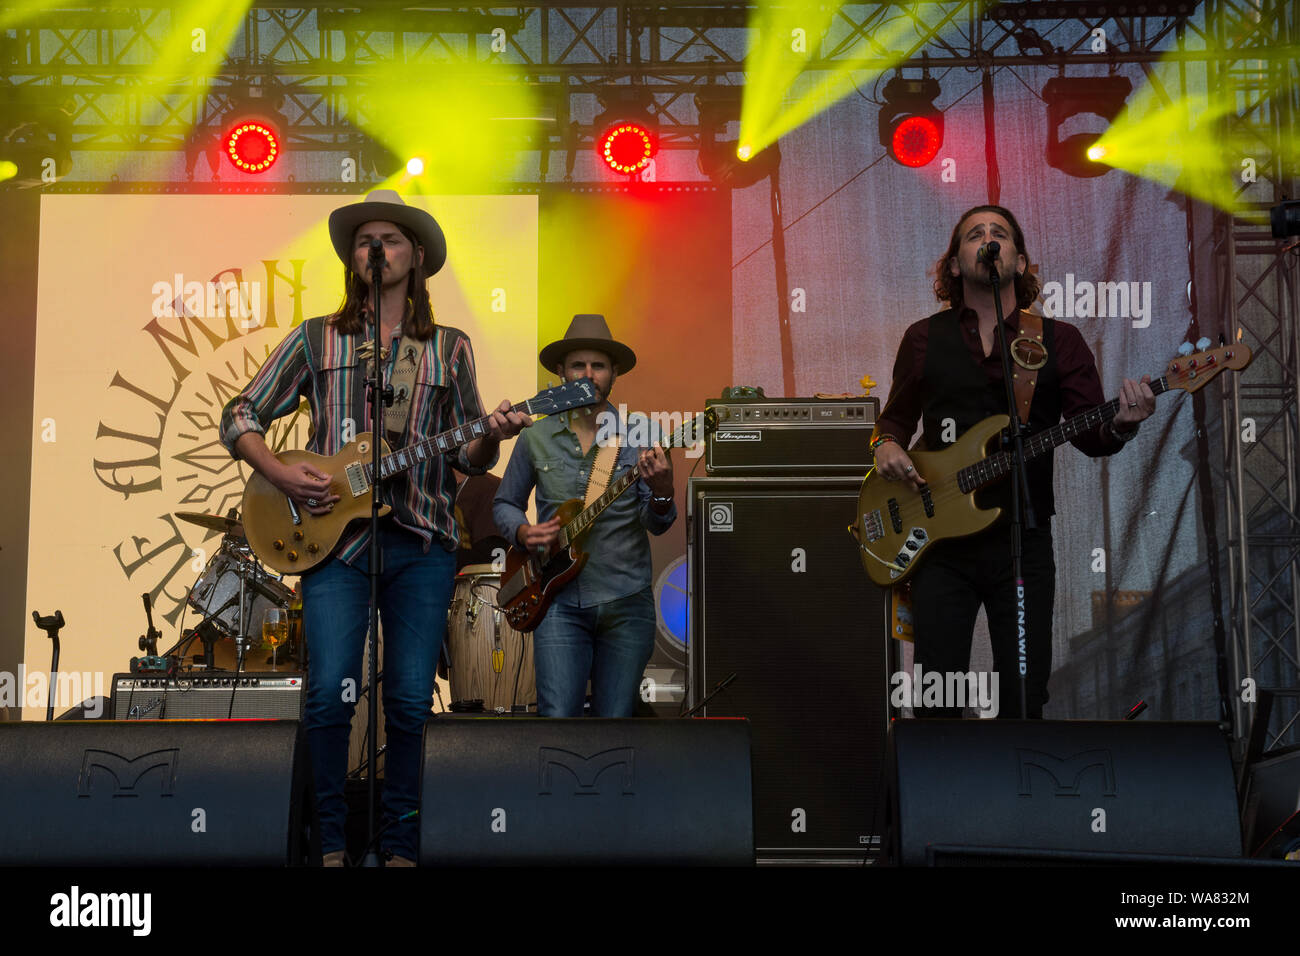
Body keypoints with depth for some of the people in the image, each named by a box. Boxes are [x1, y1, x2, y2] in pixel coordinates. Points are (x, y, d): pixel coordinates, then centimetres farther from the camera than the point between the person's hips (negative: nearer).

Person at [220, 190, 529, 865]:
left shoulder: (449, 349, 13)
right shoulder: (316, 339, 10)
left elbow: (469, 458, 13)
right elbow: (240, 418, 10)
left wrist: (492, 437, -9)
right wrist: (281, 474, -7)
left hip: (422, 540, 1)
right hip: (333, 532, -1)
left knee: (410, 701, 0)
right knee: (330, 694, -10)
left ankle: (399, 845, 15)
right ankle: (331, 843, 7)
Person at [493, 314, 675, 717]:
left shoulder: (638, 435, 3)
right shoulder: (536, 438, 7)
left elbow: (657, 524, -2)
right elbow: (504, 503, 18)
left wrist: (661, 490, -24)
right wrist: (524, 532, -3)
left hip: (627, 602, 0)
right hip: (560, 600, 0)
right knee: (558, 720, -12)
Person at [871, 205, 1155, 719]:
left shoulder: (1059, 341, 5)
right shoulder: (924, 339, 8)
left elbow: (1090, 436, 1)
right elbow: (896, 415, 20)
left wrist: (1119, 426, -21)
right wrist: (886, 444, -2)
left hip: (1023, 542, 0)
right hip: (942, 543, 0)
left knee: (1024, 704, 2)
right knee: (936, 705, -1)